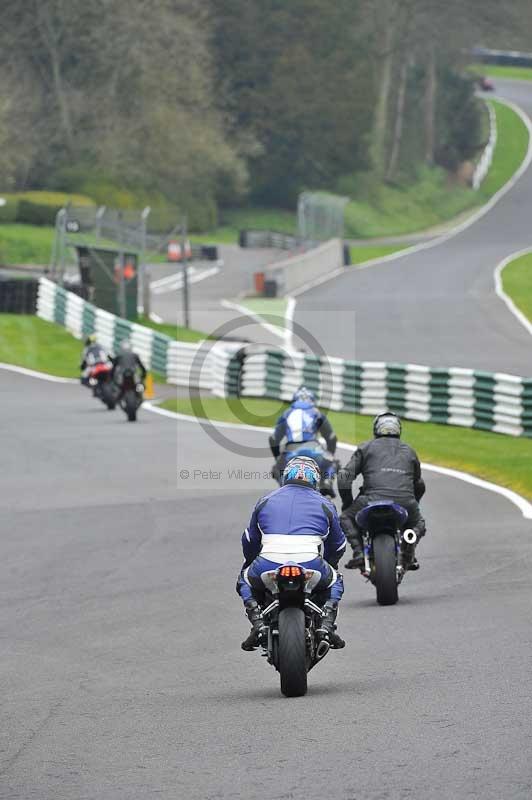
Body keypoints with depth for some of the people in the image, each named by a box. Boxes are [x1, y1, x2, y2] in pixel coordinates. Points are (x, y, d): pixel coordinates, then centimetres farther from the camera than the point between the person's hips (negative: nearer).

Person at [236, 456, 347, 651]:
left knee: (245, 580, 32)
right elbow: (338, 545, 30)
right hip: (311, 568, 0)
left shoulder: (265, 501, 22)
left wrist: (250, 562, 53)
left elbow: (249, 541, 32)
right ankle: (327, 624, 6)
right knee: (335, 581, 32)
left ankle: (258, 623, 5)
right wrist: (329, 565, 51)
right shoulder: (324, 504, 19)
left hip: (267, 568, 0)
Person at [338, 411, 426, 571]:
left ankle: (359, 552, 0)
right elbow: (419, 485, 35)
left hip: (375, 500, -2)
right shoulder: (409, 451, 27)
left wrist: (347, 503, 21)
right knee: (418, 523, 34)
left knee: (346, 518, 23)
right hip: (406, 502, 2)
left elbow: (344, 477, 9)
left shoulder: (366, 448, 18)